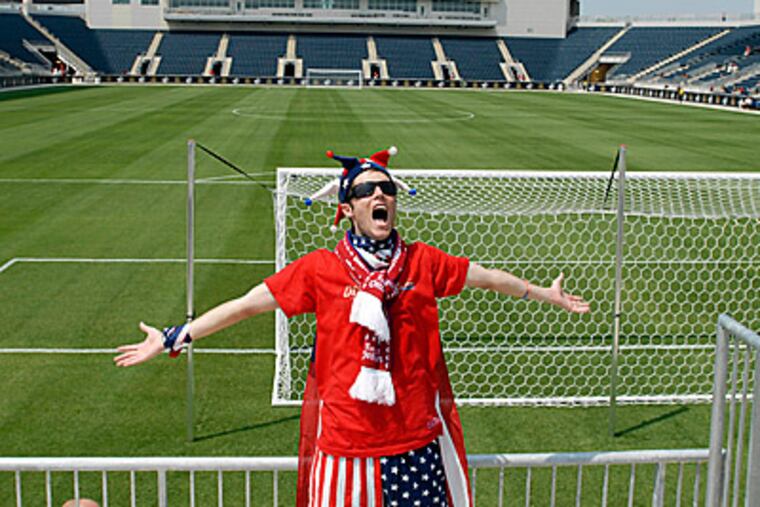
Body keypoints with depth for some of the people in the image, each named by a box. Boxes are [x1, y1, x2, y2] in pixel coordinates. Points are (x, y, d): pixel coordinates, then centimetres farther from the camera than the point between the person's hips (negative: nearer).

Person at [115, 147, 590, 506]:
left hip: (419, 440, 2)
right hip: (345, 441, -2)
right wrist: (173, 338, -1)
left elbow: (488, 277, 15)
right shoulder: (320, 270, -3)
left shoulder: (423, 262, 2)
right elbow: (247, 304, -1)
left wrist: (547, 293, 26)